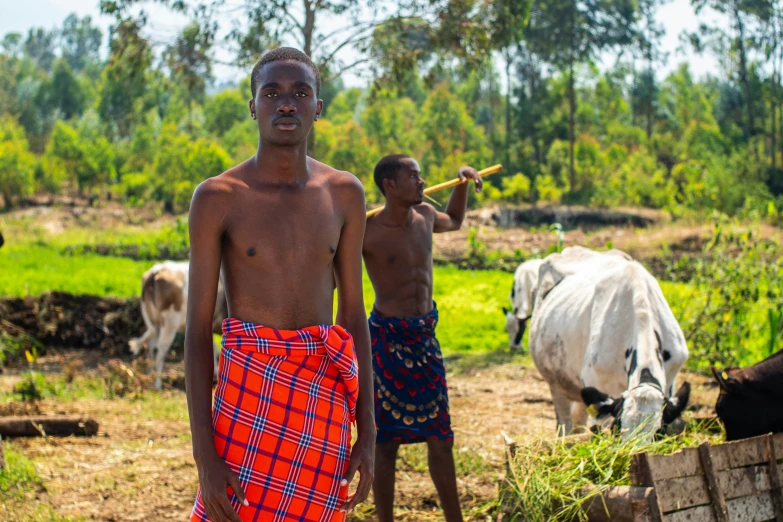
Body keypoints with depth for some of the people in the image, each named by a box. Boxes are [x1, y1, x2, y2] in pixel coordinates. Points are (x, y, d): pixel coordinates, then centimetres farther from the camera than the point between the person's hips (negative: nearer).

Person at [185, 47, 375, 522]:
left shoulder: (345, 194, 7)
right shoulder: (219, 197, -3)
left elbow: (354, 313, 11)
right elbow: (198, 328, -4)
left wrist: (368, 433, 6)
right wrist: (204, 455, -11)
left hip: (326, 393, 3)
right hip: (250, 386, -3)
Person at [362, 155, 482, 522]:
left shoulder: (424, 216, 6)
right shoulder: (367, 231, -13)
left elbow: (453, 221, 31)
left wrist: (463, 183, 19)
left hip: (425, 336, 6)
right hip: (388, 338, -6)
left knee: (440, 437, 10)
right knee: (386, 440, 1)